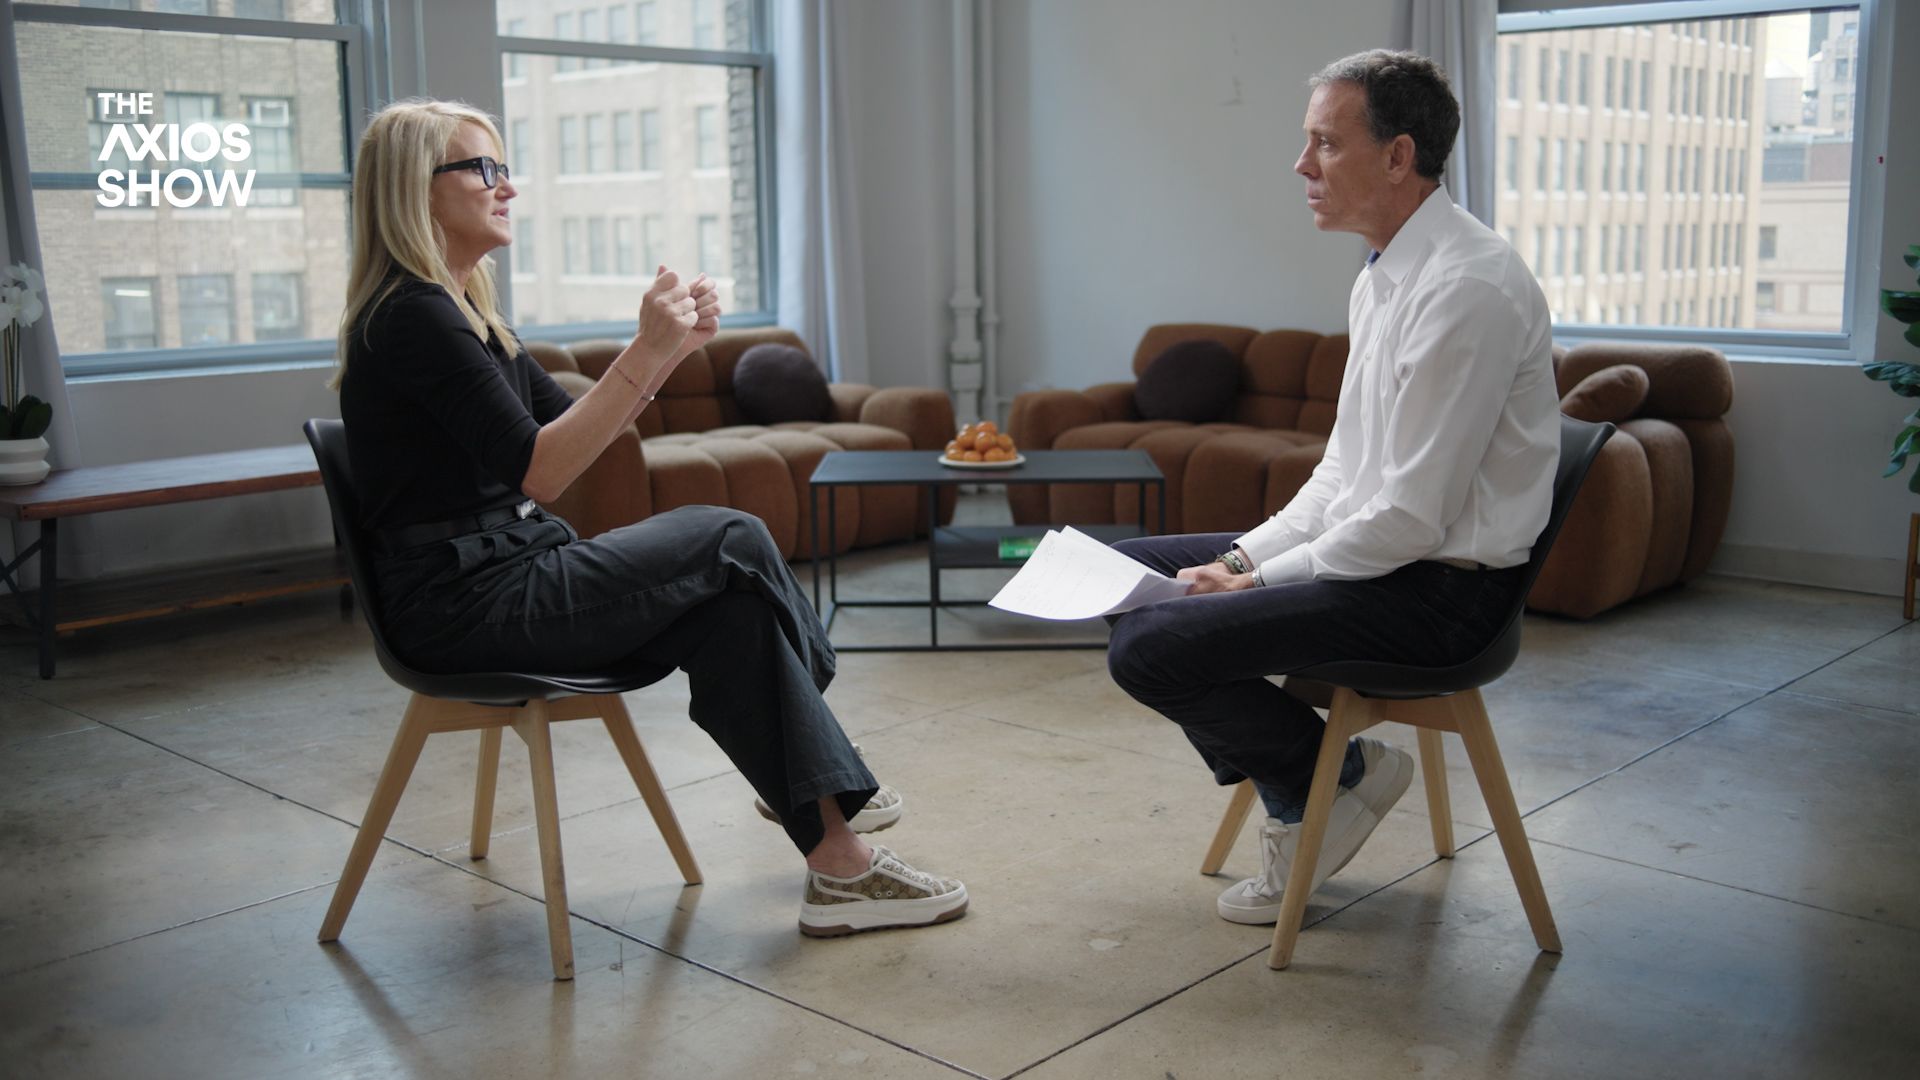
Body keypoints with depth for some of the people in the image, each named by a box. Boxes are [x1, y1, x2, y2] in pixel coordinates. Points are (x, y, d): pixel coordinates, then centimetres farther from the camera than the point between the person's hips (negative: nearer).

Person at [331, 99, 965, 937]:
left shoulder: (462, 310, 16)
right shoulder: (410, 317, -15)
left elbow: (577, 428, 18)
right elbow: (539, 471, -22)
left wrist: (672, 346, 5)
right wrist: (647, 353, -24)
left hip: (510, 577, 9)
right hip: (464, 601, -9)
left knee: (727, 612, -9)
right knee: (731, 540, -12)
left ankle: (835, 863, -3)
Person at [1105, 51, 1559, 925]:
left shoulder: (1467, 289, -21)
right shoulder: (1382, 279, 11)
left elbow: (1412, 519, -23)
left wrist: (1261, 580, -13)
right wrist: (1245, 555, 3)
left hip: (1438, 590, -10)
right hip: (1370, 549, 10)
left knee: (1148, 649, -20)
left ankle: (1339, 772, 4)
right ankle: (1293, 798, 12)